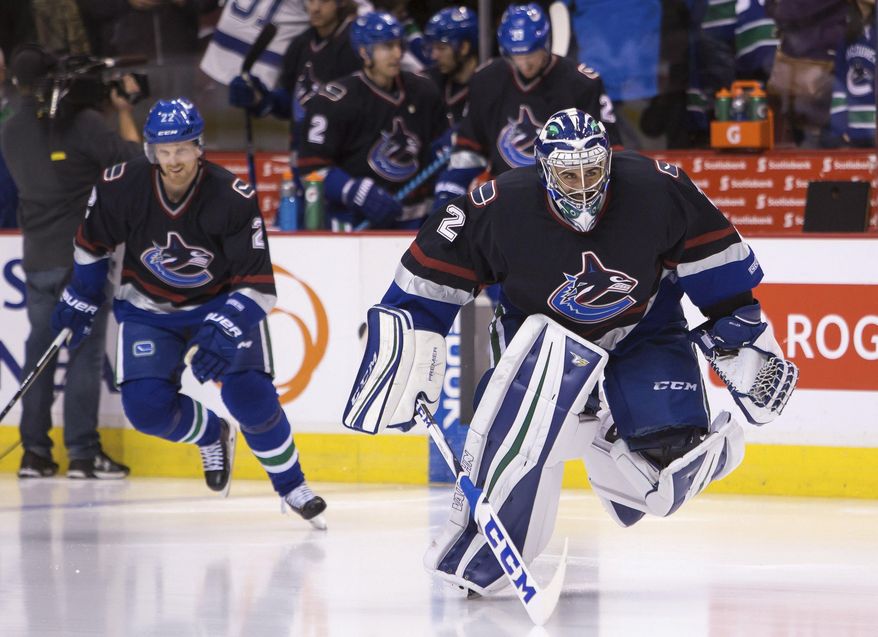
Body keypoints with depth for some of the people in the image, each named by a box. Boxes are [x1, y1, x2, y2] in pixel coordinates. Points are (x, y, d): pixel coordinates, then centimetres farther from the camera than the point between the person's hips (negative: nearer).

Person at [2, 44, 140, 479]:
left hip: (37, 259, 5)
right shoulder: (81, 121, -13)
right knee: (85, 353, -3)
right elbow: (131, 157, -10)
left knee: (39, 352, 11)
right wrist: (123, 110, 5)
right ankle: (82, 454, -5)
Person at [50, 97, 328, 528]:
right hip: (148, 308, 2)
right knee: (147, 407, -17)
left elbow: (258, 285, -24)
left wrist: (222, 333, -37)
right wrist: (79, 300, 8)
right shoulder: (121, 187, -19)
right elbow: (92, 243, 4)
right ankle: (211, 435, 18)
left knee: (251, 397, -19)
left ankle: (290, 484, 8)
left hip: (222, 301, -2)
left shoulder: (233, 198, -26)